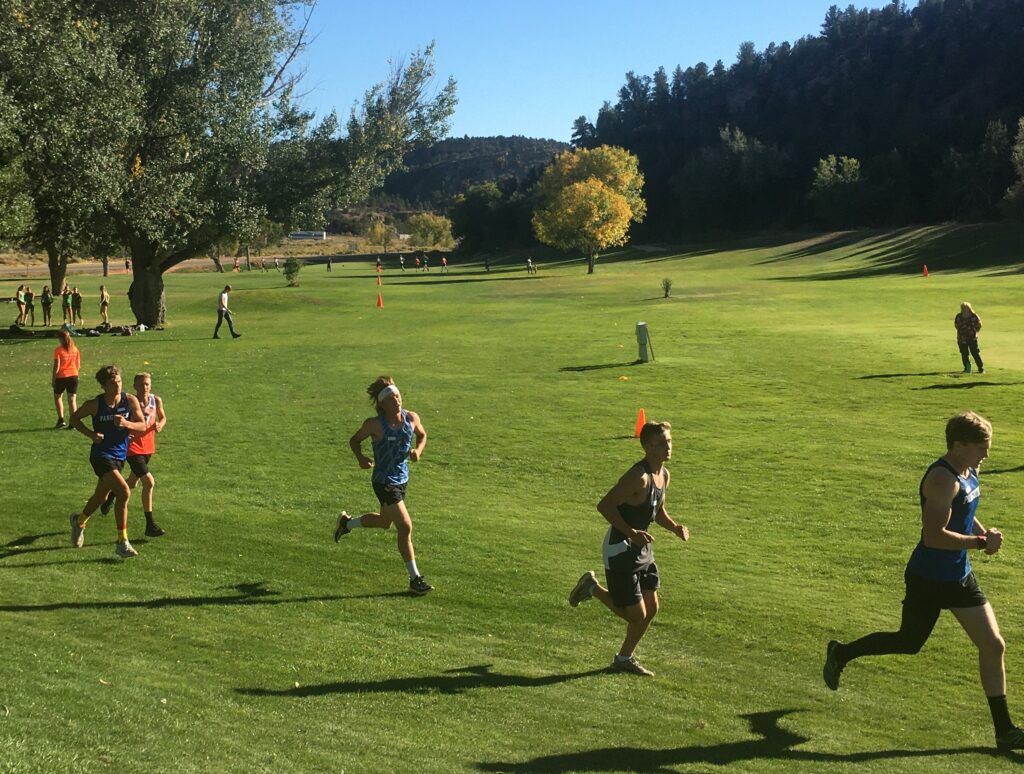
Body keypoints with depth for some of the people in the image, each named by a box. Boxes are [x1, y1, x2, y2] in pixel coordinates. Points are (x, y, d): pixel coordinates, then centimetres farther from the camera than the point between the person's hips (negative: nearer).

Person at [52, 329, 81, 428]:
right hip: (73, 375, 3)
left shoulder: (58, 349, -11)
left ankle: (61, 419, 7)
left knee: (57, 397, 15)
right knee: (72, 399, 5)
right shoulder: (75, 349, 3)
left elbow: (56, 365, -12)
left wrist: (53, 379, -6)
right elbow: (78, 365, 7)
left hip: (61, 376, -3)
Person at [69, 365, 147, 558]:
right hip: (101, 454, -5)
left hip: (120, 455, 5)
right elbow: (74, 418, 3)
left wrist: (126, 423, -26)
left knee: (101, 497, 21)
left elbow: (142, 426, -6)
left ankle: (79, 521, 52)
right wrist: (91, 434, -14)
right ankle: (122, 542, -14)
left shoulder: (130, 401, -5)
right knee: (124, 492, -22)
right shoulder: (95, 404, -12)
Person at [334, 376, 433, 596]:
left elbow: (422, 435, 14)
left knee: (384, 522, 26)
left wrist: (418, 450, -6)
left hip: (402, 479, 7)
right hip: (384, 482, -7)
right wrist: (361, 458, -19)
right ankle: (415, 579, -2)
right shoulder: (374, 425, -17)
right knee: (405, 527, -11)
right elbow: (354, 441, -1)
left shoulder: (412, 418, -6)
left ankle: (346, 522, 53)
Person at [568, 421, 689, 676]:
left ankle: (625, 658, 29)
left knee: (651, 609, 10)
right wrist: (631, 533, -31)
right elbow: (604, 506, -26)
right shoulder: (638, 477, -24)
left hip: (642, 549, 9)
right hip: (620, 551, -9)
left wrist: (675, 528, 2)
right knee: (636, 615, -3)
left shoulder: (664, 475, 6)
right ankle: (593, 588, 20)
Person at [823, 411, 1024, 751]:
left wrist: (984, 533, 6)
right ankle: (841, 653, 35)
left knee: (993, 646, 4)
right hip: (928, 580, -8)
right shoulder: (943, 479, -25)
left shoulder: (968, 472, 4)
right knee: (908, 643, 10)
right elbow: (934, 536, -31)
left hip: (960, 576, 8)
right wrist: (981, 541, -24)